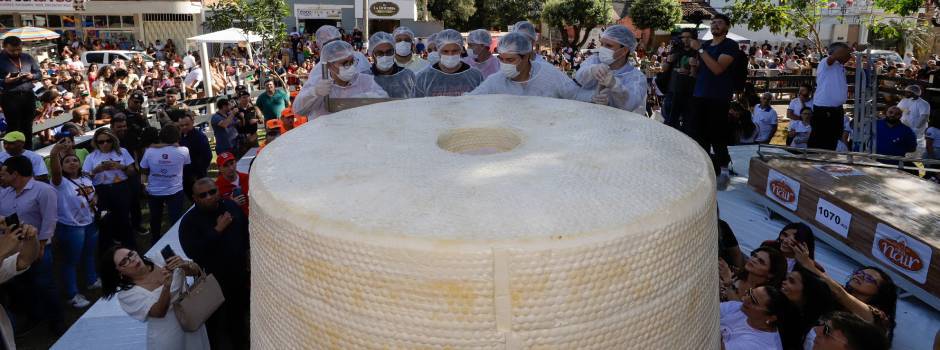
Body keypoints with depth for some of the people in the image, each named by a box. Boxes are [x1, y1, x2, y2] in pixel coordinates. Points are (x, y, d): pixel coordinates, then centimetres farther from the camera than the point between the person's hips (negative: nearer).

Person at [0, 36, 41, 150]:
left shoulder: (27, 57, 8)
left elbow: (39, 74, 12)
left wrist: (32, 76, -9)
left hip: (28, 96, 4)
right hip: (10, 97, -4)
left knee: (27, 126, 14)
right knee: (14, 127, 0)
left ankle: (29, 150, 25)